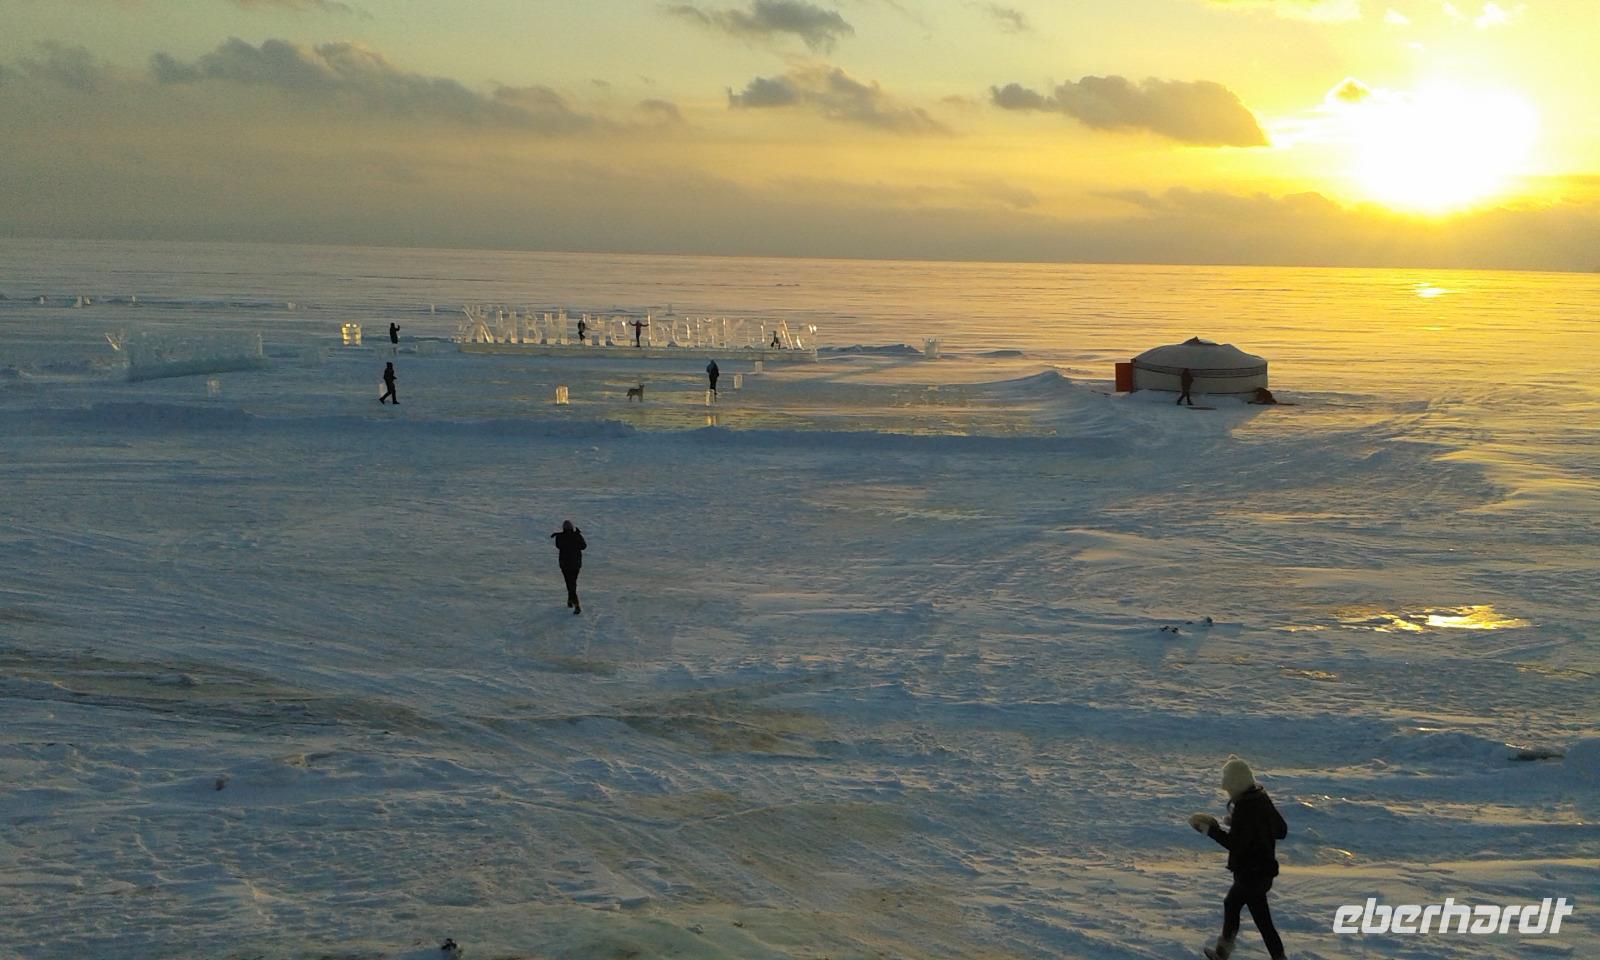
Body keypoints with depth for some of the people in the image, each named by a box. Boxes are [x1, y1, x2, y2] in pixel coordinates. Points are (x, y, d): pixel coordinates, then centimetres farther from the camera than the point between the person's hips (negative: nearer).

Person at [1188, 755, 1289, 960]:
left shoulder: (1243, 807, -25)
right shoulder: (1263, 799, 2)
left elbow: (1235, 844, -24)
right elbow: (1281, 830, 11)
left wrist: (1211, 830, -14)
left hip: (1251, 874, -10)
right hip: (1265, 868, 10)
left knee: (1263, 921, 1)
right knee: (1231, 904, 23)